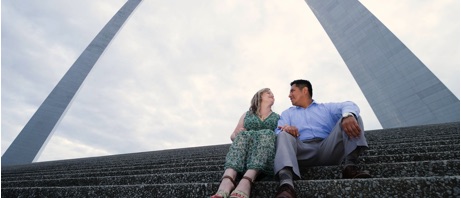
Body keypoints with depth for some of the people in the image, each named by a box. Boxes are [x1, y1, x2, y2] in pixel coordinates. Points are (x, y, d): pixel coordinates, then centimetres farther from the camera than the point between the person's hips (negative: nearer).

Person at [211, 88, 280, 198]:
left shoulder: (278, 117, 26)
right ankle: (226, 182, -53)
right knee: (244, 135, -31)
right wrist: (239, 135, -4)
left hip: (269, 152, 0)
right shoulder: (247, 115, 24)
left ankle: (245, 183, -52)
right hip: (245, 151, 0)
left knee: (267, 134, -31)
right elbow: (233, 136, 19)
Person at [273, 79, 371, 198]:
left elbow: (349, 105, 4)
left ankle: (350, 165, -27)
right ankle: (286, 184, -52)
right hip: (302, 151, 0)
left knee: (351, 116, -9)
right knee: (284, 135, -30)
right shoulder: (287, 113, 26)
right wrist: (286, 128, -20)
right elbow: (279, 132, 7)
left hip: (328, 149, 1)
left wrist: (348, 115, -23)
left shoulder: (326, 107, 26)